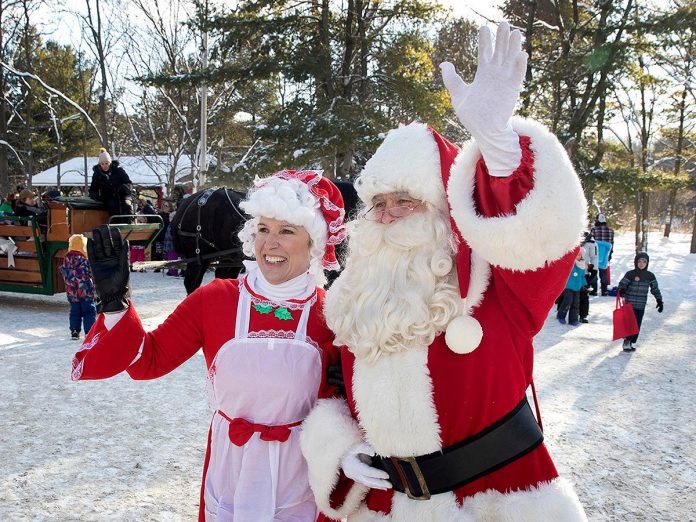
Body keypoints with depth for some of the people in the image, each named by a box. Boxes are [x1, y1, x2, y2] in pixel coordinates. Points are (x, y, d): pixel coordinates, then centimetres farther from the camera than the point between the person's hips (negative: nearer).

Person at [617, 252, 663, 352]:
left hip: (641, 306, 4)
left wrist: (659, 301, 9)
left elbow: (655, 289, 12)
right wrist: (622, 292, -29)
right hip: (629, 305, -4)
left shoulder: (650, 276, 6)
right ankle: (626, 342, 4)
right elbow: (622, 284, -8)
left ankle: (633, 343, 20)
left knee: (637, 324, 8)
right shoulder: (630, 274, -6)